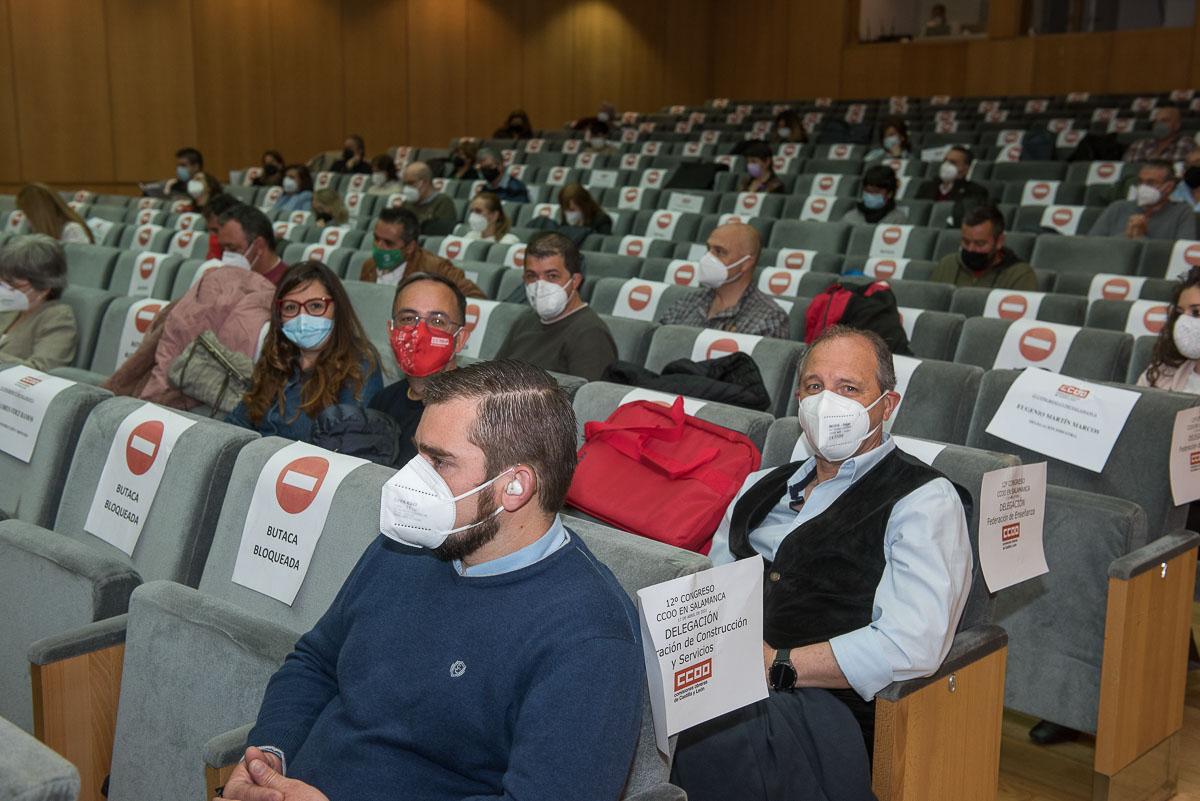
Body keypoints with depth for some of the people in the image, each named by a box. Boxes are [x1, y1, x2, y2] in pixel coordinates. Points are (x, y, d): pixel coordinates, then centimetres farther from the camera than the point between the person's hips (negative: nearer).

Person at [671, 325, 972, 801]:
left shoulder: (924, 500, 3)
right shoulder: (761, 488, 26)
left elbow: (911, 646, -11)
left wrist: (775, 664, -13)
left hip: (817, 704, -6)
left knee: (694, 738, -37)